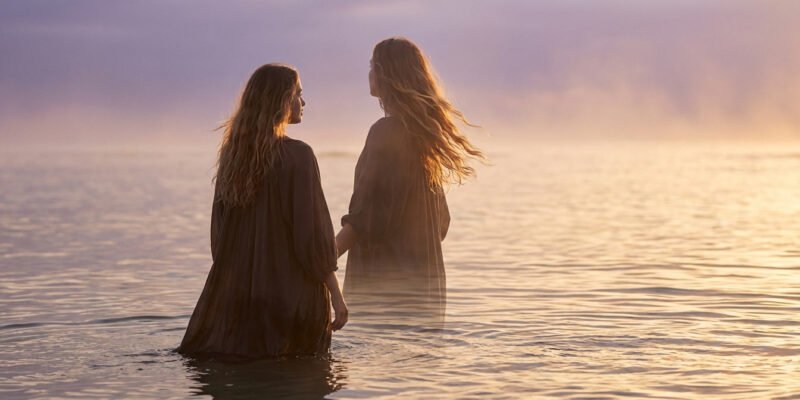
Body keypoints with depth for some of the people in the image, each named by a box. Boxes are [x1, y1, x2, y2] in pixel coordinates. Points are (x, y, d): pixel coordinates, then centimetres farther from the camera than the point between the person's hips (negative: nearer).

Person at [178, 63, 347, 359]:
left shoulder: (232, 154, 6)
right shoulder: (297, 156, -12)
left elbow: (219, 234, 11)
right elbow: (314, 234, -14)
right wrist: (336, 295, -8)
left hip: (235, 294, 6)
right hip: (291, 295, -6)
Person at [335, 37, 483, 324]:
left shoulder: (387, 132, -13)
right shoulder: (425, 131, 13)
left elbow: (366, 216, -17)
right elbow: (441, 222, 17)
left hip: (384, 282, -9)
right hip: (424, 281, 9)